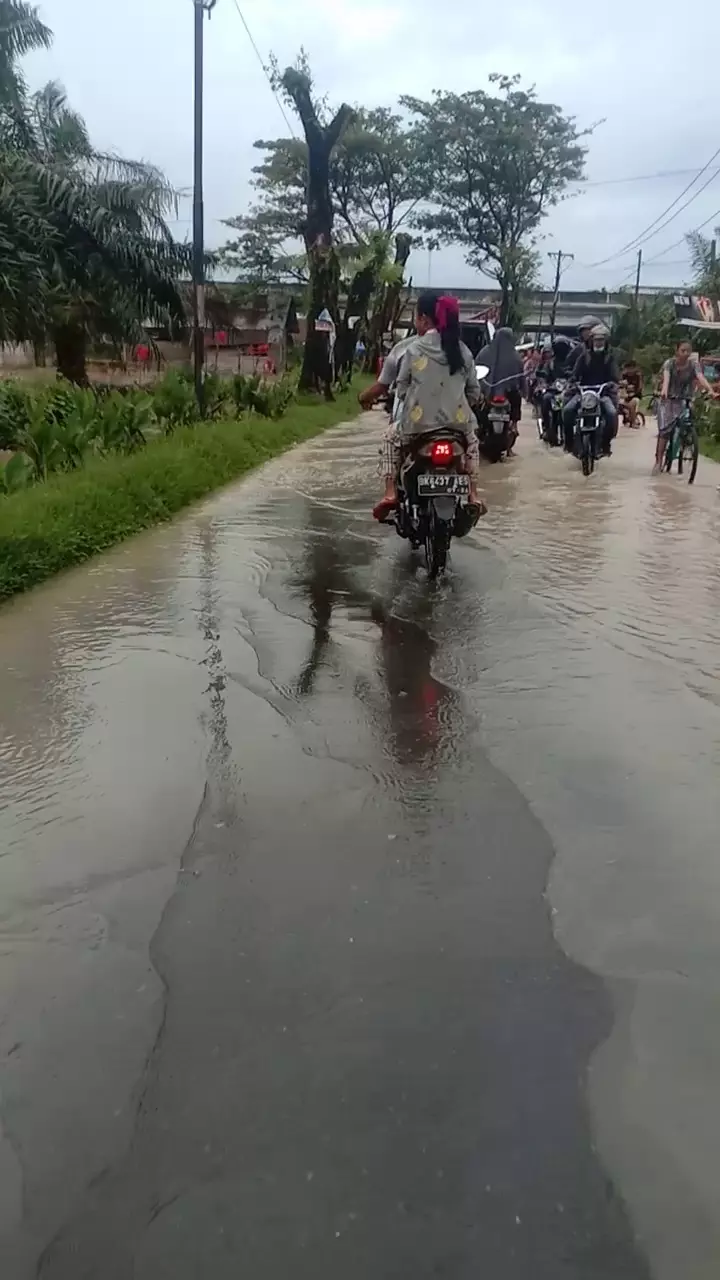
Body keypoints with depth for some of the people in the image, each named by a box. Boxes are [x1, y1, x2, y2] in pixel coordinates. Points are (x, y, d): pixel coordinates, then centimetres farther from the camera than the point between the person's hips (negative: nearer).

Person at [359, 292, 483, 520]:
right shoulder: (462, 351, 3)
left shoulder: (412, 350, -5)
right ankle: (473, 496, 22)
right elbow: (474, 392, 7)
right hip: (457, 424, 2)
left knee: (392, 437, 29)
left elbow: (401, 391, -2)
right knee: (472, 441, 36)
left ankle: (390, 493, 16)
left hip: (419, 424, -2)